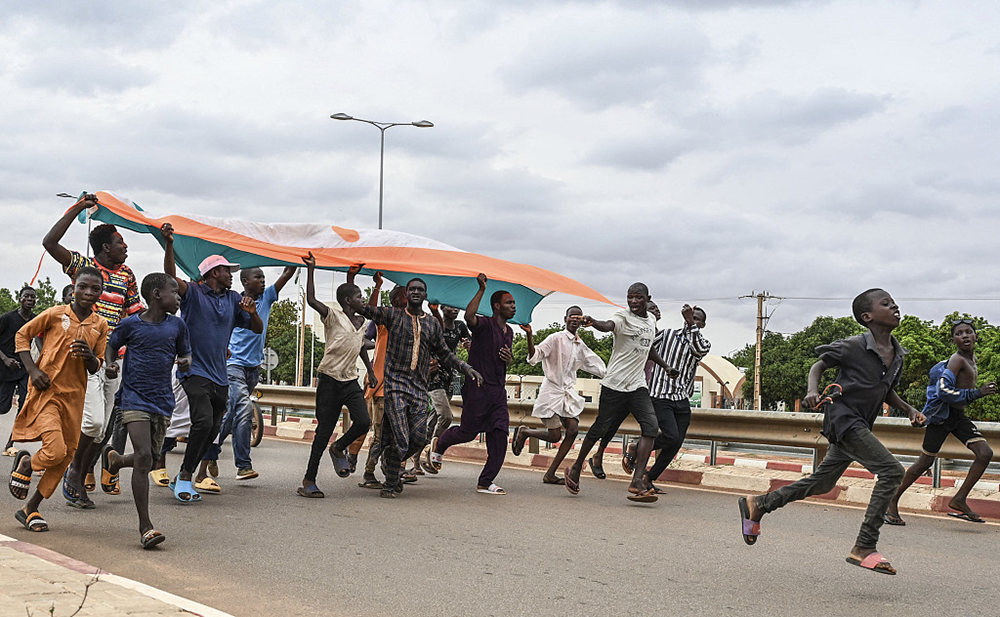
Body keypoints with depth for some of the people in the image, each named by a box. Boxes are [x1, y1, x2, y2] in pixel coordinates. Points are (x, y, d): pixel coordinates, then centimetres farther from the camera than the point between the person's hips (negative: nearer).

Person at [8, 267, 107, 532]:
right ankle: (25, 464, 16)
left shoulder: (100, 325, 6)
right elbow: (22, 334, 5)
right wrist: (32, 369, -7)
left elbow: (95, 368, 10)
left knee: (66, 456, 6)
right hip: (46, 390, -5)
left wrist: (89, 356, -14)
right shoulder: (56, 314, -5)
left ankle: (30, 509, 21)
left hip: (74, 396, 5)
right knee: (55, 450, -19)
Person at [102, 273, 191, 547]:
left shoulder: (177, 325, 5)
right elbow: (112, 346, 12)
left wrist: (185, 362, -8)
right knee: (144, 456, -16)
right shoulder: (130, 324, -3)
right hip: (135, 399, -4)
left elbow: (185, 355, 15)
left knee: (150, 458, 11)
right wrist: (110, 364, -8)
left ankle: (114, 459, 49)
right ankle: (145, 526, -10)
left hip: (163, 402, 5)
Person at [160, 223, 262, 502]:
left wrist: (252, 313, -8)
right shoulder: (193, 293, -2)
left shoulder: (233, 299, 14)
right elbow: (171, 278, -21)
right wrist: (169, 244, -35)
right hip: (194, 370, -7)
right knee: (203, 421, -23)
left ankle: (183, 477, 24)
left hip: (220, 376, 7)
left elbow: (258, 329, 14)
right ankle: (185, 477, -10)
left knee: (211, 431, 9)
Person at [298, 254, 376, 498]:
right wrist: (311, 270, -19)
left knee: (363, 422, -15)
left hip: (351, 381, 6)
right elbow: (311, 300, -21)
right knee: (324, 431, -4)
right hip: (330, 380, -5)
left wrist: (371, 371, 29)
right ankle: (309, 480, 7)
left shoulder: (361, 322, 14)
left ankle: (339, 449, 17)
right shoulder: (333, 316, -6)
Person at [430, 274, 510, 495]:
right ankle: (440, 446, 31)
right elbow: (469, 315, -32)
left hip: (498, 390, 7)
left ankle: (485, 482, 3)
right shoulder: (484, 325, -9)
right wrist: (481, 290, -30)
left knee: (499, 435, -2)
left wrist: (509, 359, 7)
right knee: (467, 432, -2)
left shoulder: (509, 332, 17)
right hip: (478, 387, -7)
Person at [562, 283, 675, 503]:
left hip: (638, 386, 5)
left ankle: (637, 482, -19)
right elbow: (608, 326, -32)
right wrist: (592, 322, -53)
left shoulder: (651, 320, 14)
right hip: (615, 384, -5)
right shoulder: (623, 317, -7)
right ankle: (576, 468, 26)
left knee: (651, 426, -14)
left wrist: (666, 366, 35)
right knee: (601, 428, 3)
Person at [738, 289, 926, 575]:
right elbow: (819, 365, -1)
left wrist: (909, 409, 6)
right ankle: (864, 547, -18)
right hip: (842, 418, -8)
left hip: (860, 427, 8)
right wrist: (813, 390, -18)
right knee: (892, 470, -20)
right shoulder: (853, 347, -13)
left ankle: (758, 504, 31)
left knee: (822, 482, 16)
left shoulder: (897, 356, 7)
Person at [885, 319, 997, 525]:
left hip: (959, 416, 8)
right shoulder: (957, 359, -16)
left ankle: (959, 500, -4)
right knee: (925, 462, -3)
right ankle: (892, 501, 11)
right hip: (942, 415, -8)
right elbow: (943, 391, -26)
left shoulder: (971, 358, 12)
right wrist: (977, 393, -24)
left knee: (985, 453, -8)